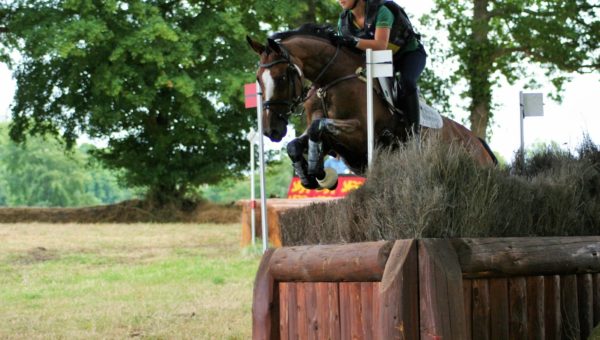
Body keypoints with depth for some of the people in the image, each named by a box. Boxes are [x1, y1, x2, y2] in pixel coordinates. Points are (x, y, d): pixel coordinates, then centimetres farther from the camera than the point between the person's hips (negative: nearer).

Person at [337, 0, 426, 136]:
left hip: (411, 53, -7)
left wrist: (353, 41, -54)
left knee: (406, 82, -33)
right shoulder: (344, 21, -10)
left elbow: (381, 45, -41)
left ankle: (413, 130, -30)